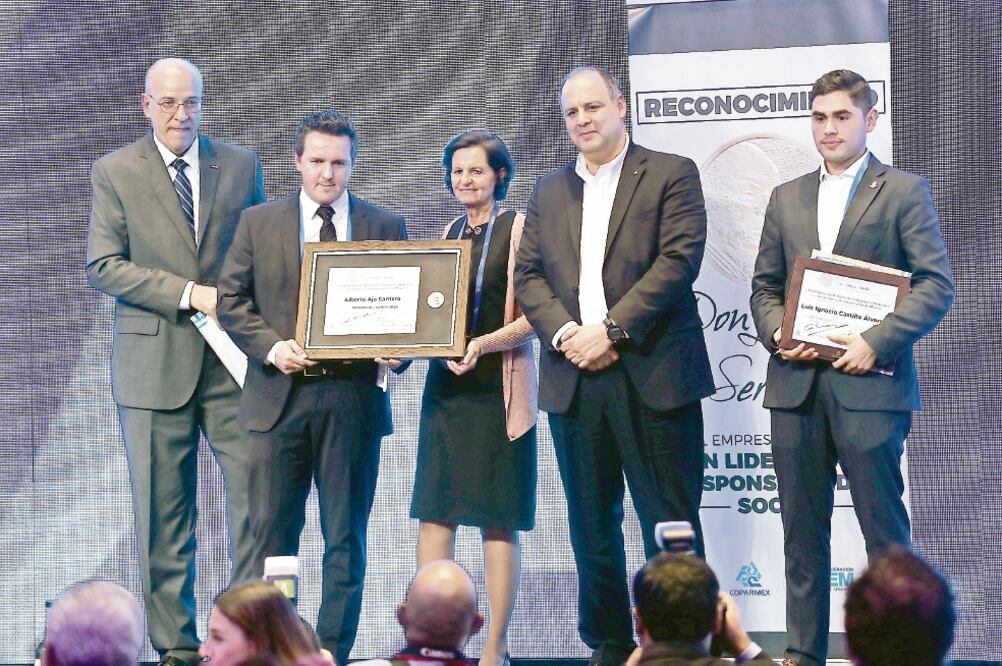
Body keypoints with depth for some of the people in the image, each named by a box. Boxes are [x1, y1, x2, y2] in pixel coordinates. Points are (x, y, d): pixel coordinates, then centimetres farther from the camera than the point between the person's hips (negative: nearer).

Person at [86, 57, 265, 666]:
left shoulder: (242, 165, 8)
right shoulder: (115, 172, 2)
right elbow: (103, 266, -5)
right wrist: (190, 293, -14)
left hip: (233, 361, 1)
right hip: (154, 363, -1)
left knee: (257, 491, -6)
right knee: (162, 512, 2)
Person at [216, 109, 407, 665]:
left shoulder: (386, 227, 9)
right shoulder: (258, 223, 8)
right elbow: (231, 299, 6)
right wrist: (271, 347, -10)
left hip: (354, 396, 0)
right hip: (280, 395, 0)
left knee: (345, 538, 4)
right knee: (271, 533, 1)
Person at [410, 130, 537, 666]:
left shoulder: (519, 229, -4)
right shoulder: (451, 233, 16)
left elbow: (532, 315, -9)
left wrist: (483, 344, -23)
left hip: (497, 388, -6)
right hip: (445, 385, 6)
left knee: (497, 521, -2)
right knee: (433, 511, 0)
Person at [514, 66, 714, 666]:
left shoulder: (671, 174, 3)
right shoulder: (550, 191, 18)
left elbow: (679, 260, -9)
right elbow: (528, 275, 11)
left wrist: (611, 329, -15)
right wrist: (565, 334, -8)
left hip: (653, 375, -5)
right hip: (574, 379, 5)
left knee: (671, 526, -4)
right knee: (592, 527, 7)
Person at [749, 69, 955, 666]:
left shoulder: (904, 191, 2)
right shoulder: (787, 198, 17)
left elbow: (936, 285, -5)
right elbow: (765, 285, 17)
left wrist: (876, 342, -15)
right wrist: (777, 333, -4)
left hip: (869, 385, -4)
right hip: (797, 382, 5)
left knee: (884, 528, -3)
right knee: (803, 531, 7)